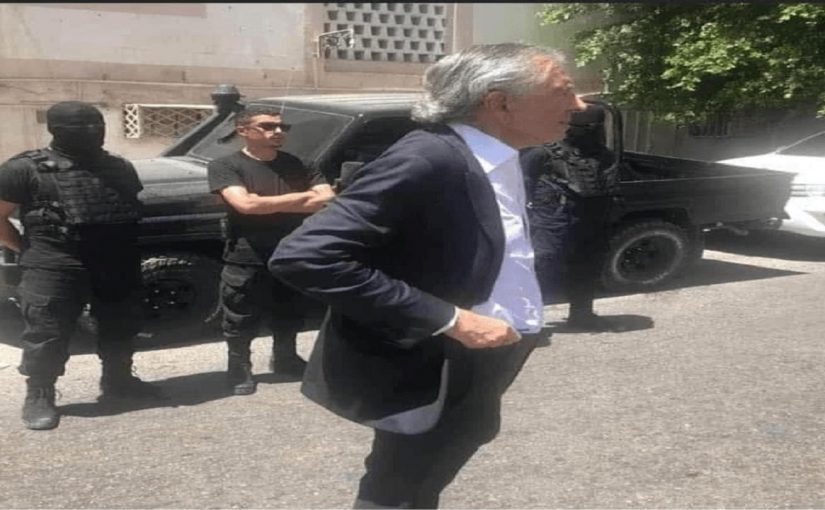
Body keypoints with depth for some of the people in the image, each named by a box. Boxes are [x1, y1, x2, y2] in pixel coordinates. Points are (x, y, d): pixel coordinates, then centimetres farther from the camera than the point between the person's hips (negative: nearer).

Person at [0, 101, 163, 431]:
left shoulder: (118, 167, 13)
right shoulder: (27, 168, -5)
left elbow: (133, 210, 24)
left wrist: (129, 252, 15)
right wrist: (27, 249, 1)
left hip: (118, 266, 5)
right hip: (54, 268, -5)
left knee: (121, 327, 15)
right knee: (48, 333, -3)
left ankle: (118, 380, 35)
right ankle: (38, 397, 11)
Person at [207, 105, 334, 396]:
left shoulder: (296, 164, 7)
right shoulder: (225, 166, -6)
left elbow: (329, 199, -3)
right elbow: (246, 204, -22)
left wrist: (267, 203, -15)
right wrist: (303, 198, -14)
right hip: (246, 262, -4)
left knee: (289, 320, 18)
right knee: (241, 326, 6)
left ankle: (285, 359, 41)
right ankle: (239, 369, 26)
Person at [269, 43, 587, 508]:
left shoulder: (500, 160, 5)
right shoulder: (426, 160, -25)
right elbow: (305, 257, -31)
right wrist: (448, 320, -29)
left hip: (473, 372, 9)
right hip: (431, 373, -9)